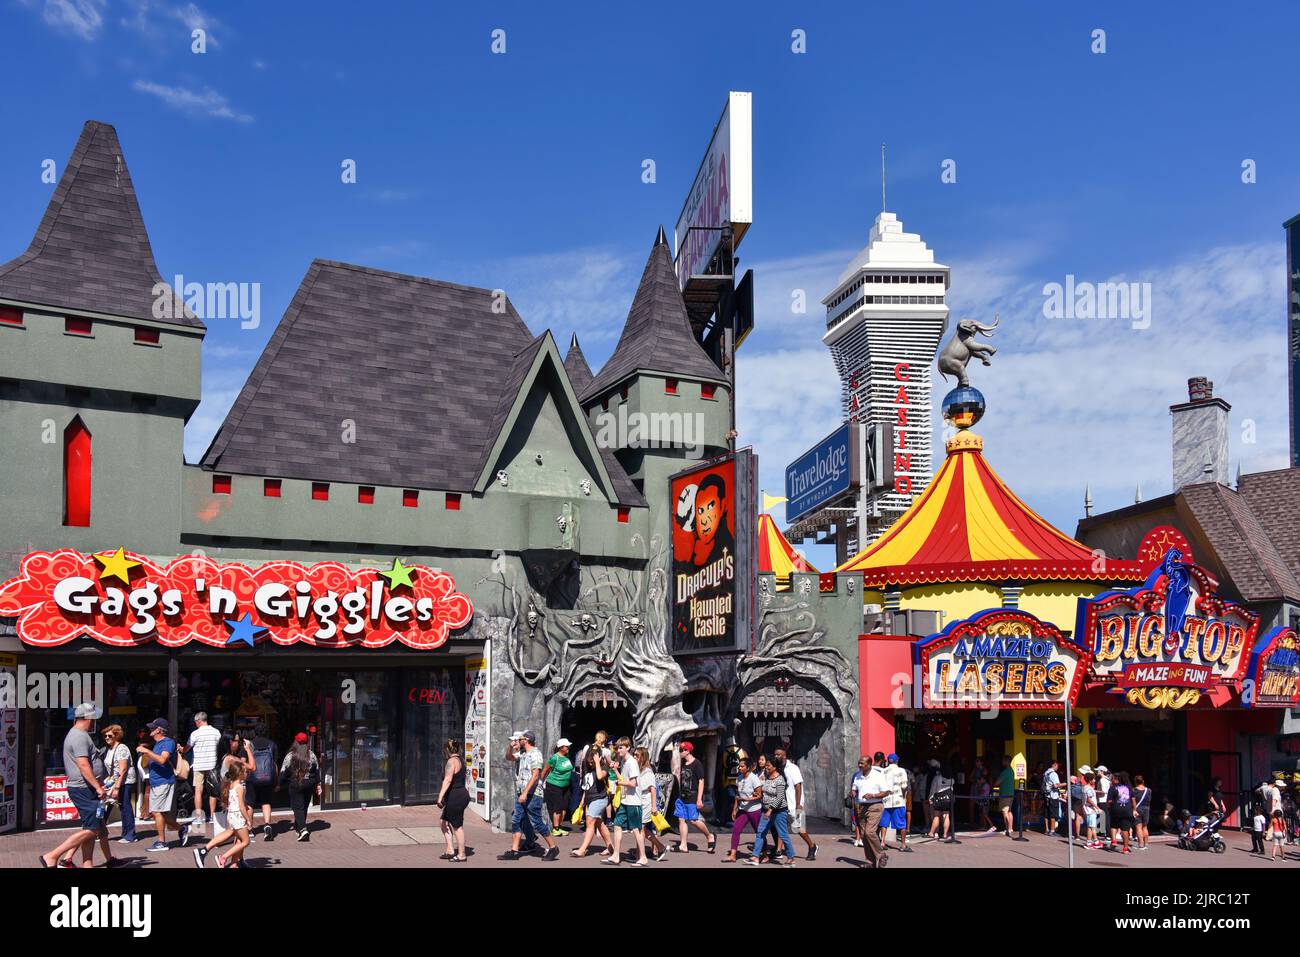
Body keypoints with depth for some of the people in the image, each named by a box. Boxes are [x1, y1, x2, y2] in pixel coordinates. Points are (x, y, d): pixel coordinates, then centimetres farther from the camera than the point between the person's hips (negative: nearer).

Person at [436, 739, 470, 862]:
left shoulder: (452, 761, -17)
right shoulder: (460, 760, 13)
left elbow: (448, 779, -29)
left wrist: (440, 797, -35)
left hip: (455, 797, -10)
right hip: (462, 794, 10)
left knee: (457, 826, 0)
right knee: (444, 822, 17)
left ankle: (461, 855, 8)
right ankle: (450, 850, 18)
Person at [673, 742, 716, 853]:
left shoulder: (697, 764, -10)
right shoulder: (683, 764, 12)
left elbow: (701, 781, -13)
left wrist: (699, 799, -18)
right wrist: (680, 794, 17)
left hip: (693, 798, -8)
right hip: (682, 797, 8)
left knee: (693, 820, -9)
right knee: (681, 819, 3)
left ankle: (710, 836, 13)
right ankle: (683, 846, 6)